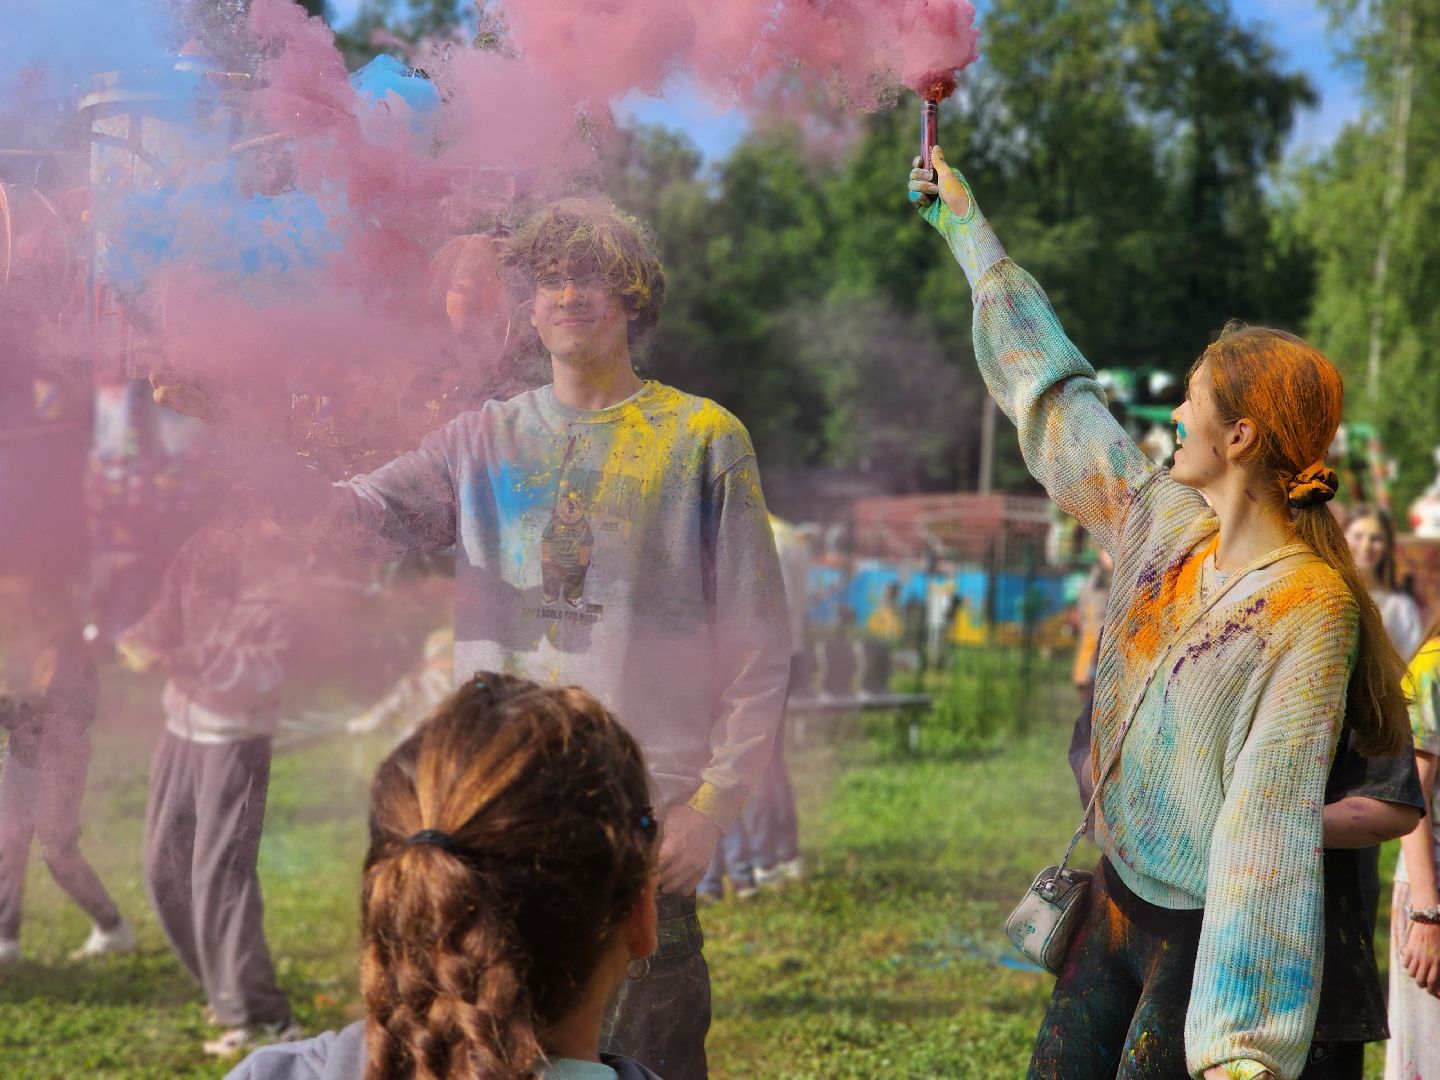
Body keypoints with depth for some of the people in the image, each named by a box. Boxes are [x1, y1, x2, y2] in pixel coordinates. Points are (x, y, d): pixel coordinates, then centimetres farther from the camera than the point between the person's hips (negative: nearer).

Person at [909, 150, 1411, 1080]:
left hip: (1203, 935, -7)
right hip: (1117, 901, 7)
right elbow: (1051, 388, 14)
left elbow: (1274, 819, -25)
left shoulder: (1309, 609, -20)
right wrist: (965, 225, 22)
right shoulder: (1161, 518, 1)